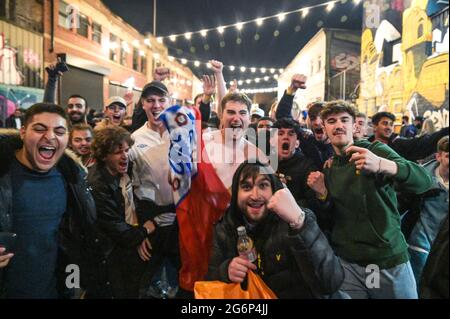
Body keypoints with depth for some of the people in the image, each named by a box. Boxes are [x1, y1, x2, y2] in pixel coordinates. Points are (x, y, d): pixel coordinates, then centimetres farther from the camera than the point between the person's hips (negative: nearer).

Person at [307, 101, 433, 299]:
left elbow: (424, 182, -23)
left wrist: (381, 165, -41)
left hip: (389, 259, -3)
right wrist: (322, 193, -7)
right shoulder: (328, 168, 6)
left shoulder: (375, 150, -8)